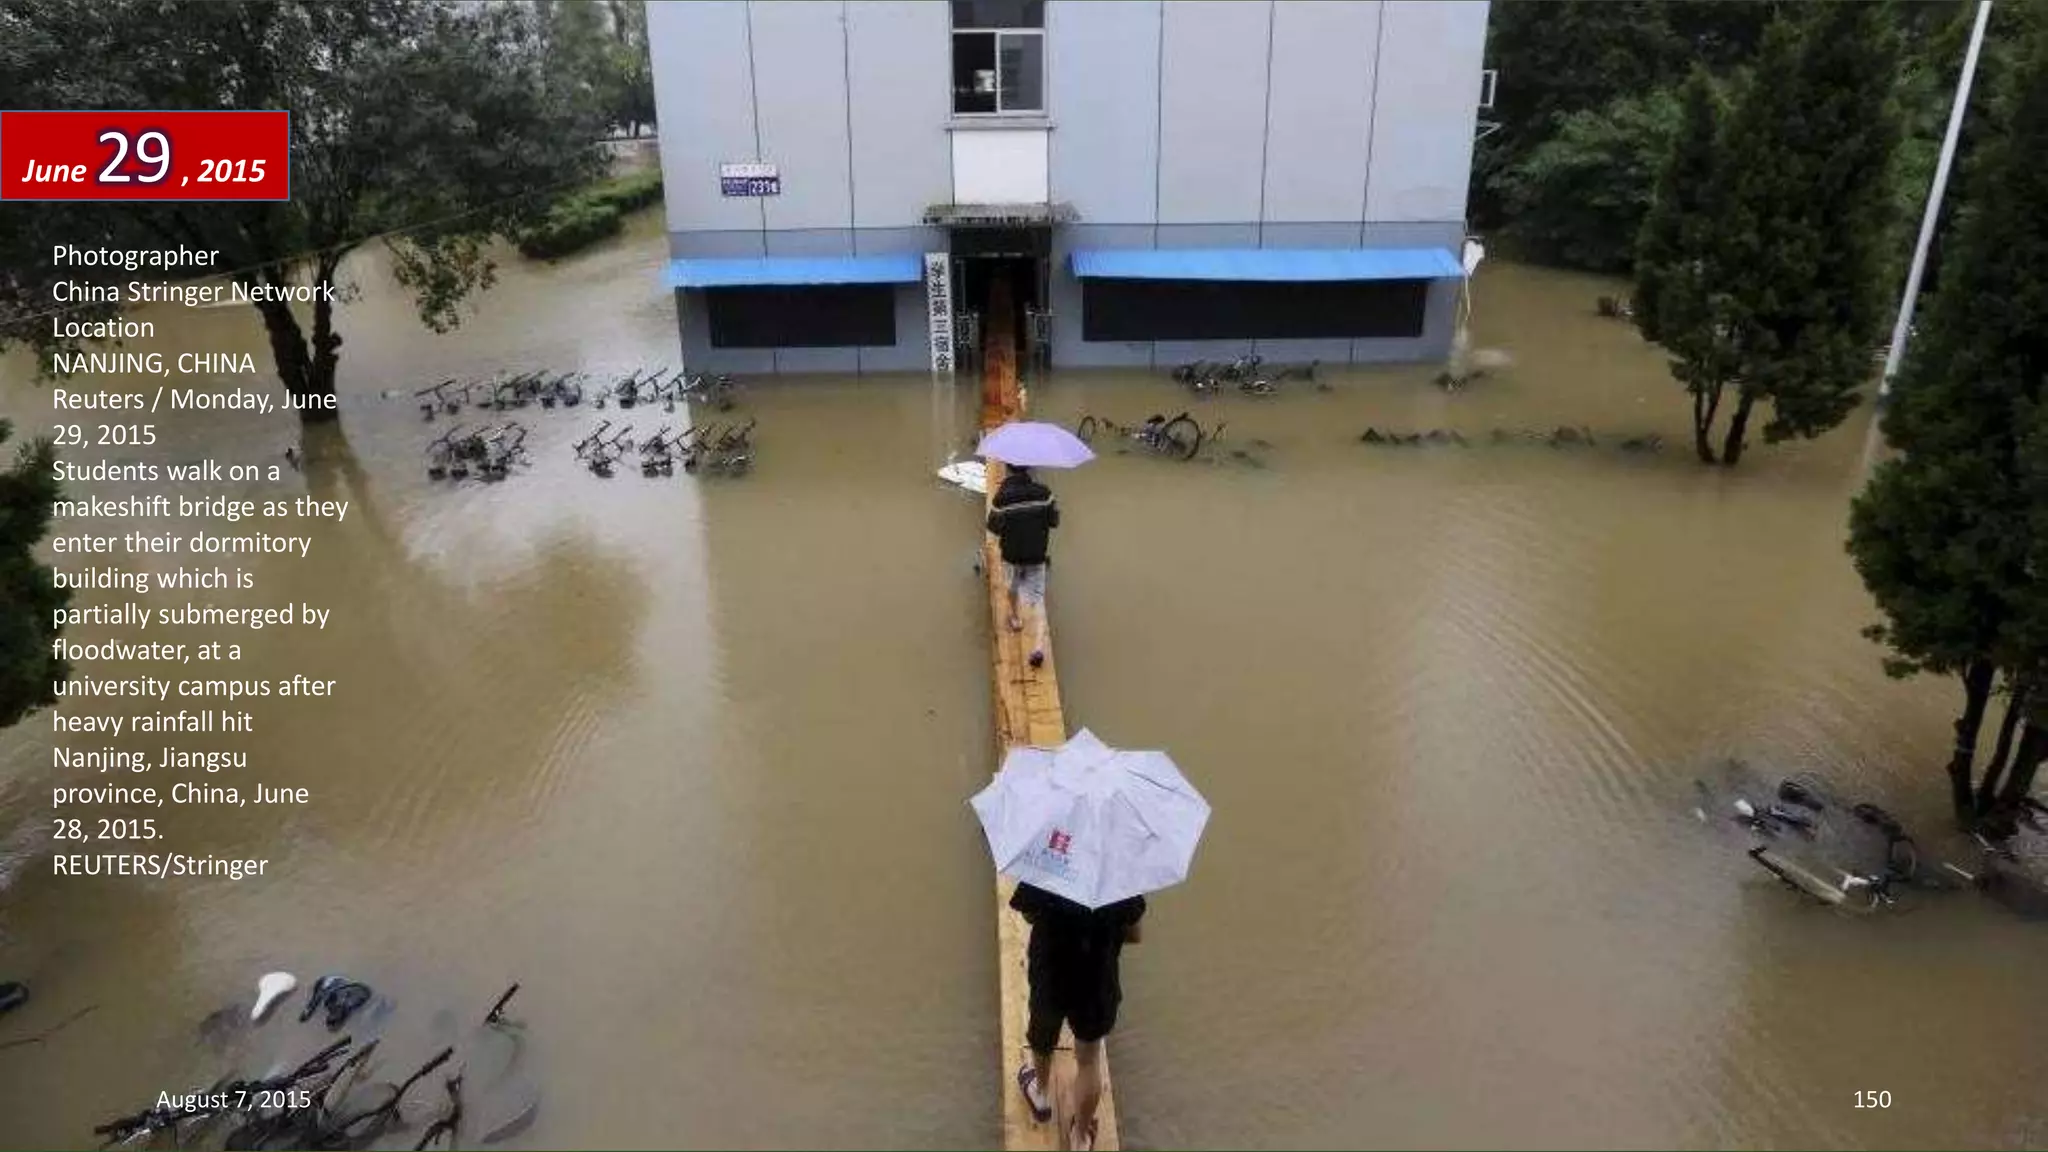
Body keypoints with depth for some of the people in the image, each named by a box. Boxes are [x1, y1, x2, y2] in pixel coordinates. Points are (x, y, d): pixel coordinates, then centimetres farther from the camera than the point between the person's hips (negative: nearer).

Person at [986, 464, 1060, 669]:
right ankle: (1039, 644, -9)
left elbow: (994, 527, -10)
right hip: (1037, 555, 1)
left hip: (1011, 554, 0)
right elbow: (1054, 521, -4)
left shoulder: (1001, 497, -21)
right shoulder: (1043, 492, -14)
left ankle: (1015, 617, 52)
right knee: (1038, 596, 5)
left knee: (1012, 586, 29)